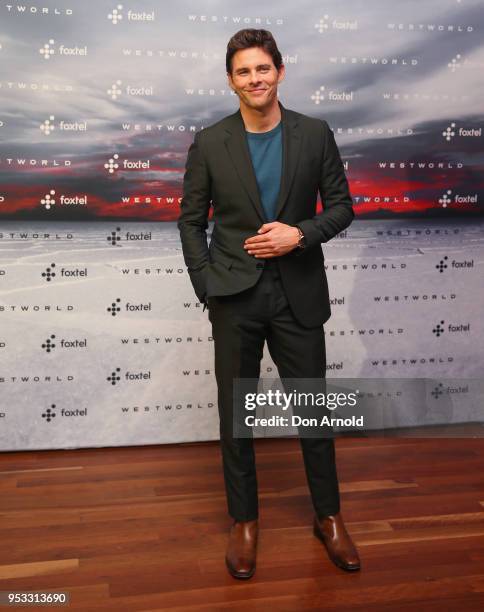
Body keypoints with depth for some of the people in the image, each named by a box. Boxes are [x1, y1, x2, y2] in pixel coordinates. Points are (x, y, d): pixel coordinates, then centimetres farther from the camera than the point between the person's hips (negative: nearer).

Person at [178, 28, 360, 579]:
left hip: (298, 294, 1)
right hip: (234, 297, 0)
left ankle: (328, 516, 30)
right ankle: (244, 520, 28)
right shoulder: (209, 143, -1)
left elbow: (341, 206, 5)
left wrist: (300, 234, -14)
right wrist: (207, 289, -4)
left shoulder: (315, 134, 0)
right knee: (235, 413, 9)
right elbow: (191, 222, 4)